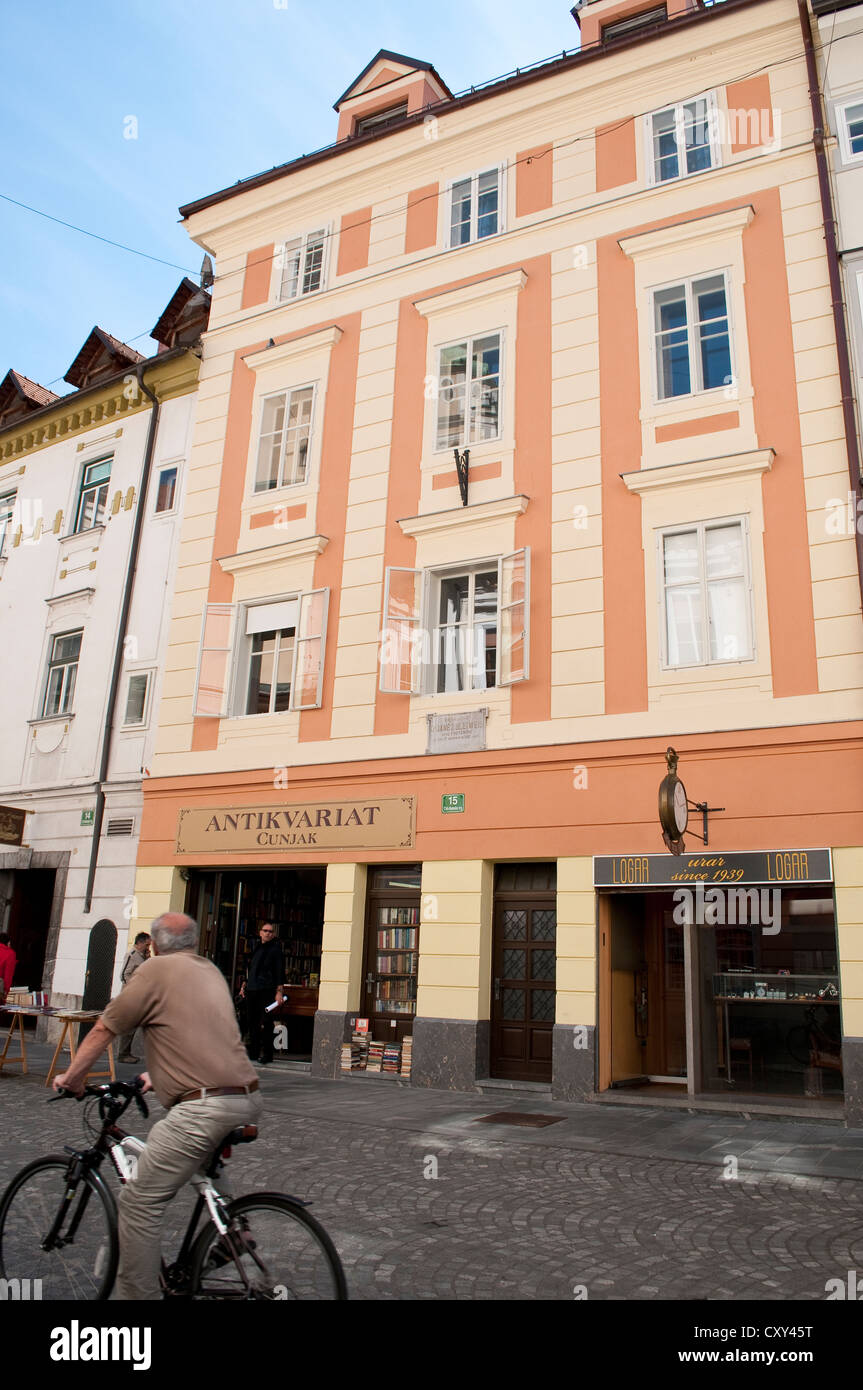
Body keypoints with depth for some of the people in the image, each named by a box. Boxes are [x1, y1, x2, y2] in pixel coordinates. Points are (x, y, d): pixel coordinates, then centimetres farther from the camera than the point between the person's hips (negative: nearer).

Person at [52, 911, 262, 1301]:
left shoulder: (157, 969, 0)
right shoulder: (212, 972, 20)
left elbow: (104, 1028, 5)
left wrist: (72, 1076, 19)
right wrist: (160, 1073, 44)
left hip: (203, 1106, -8)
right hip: (248, 1100, 8)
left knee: (140, 1203, 2)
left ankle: (136, 1295, 6)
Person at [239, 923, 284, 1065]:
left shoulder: (276, 949, 0)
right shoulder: (257, 948, 17)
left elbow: (280, 972, -4)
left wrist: (279, 991, -11)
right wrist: (244, 985, 19)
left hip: (267, 990, -6)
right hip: (252, 990, 6)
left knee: (265, 1023, -9)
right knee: (253, 1022, 6)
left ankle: (266, 1054, -3)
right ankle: (253, 1053, 14)